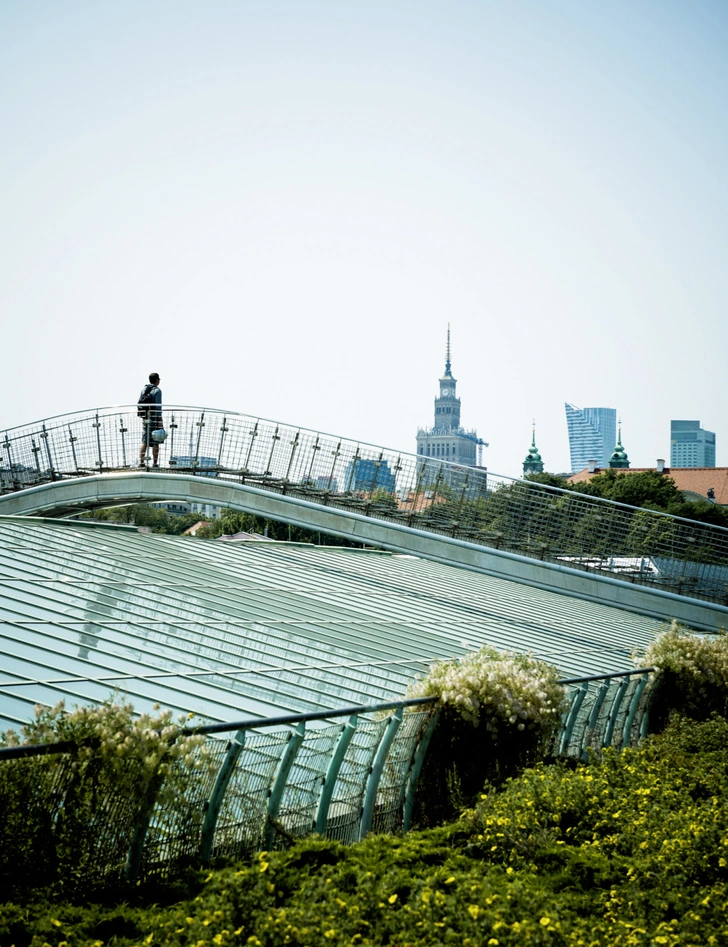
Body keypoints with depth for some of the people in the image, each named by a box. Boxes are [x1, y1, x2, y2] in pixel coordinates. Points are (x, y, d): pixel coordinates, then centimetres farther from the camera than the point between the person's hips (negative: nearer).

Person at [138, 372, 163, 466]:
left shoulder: (143, 390, 11)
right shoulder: (157, 390, -9)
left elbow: (139, 404, 13)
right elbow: (158, 406, -14)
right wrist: (160, 421, -14)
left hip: (145, 419, 6)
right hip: (154, 419, -6)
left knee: (144, 441, 7)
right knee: (155, 442, -3)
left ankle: (141, 462, 2)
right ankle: (155, 463, -4)